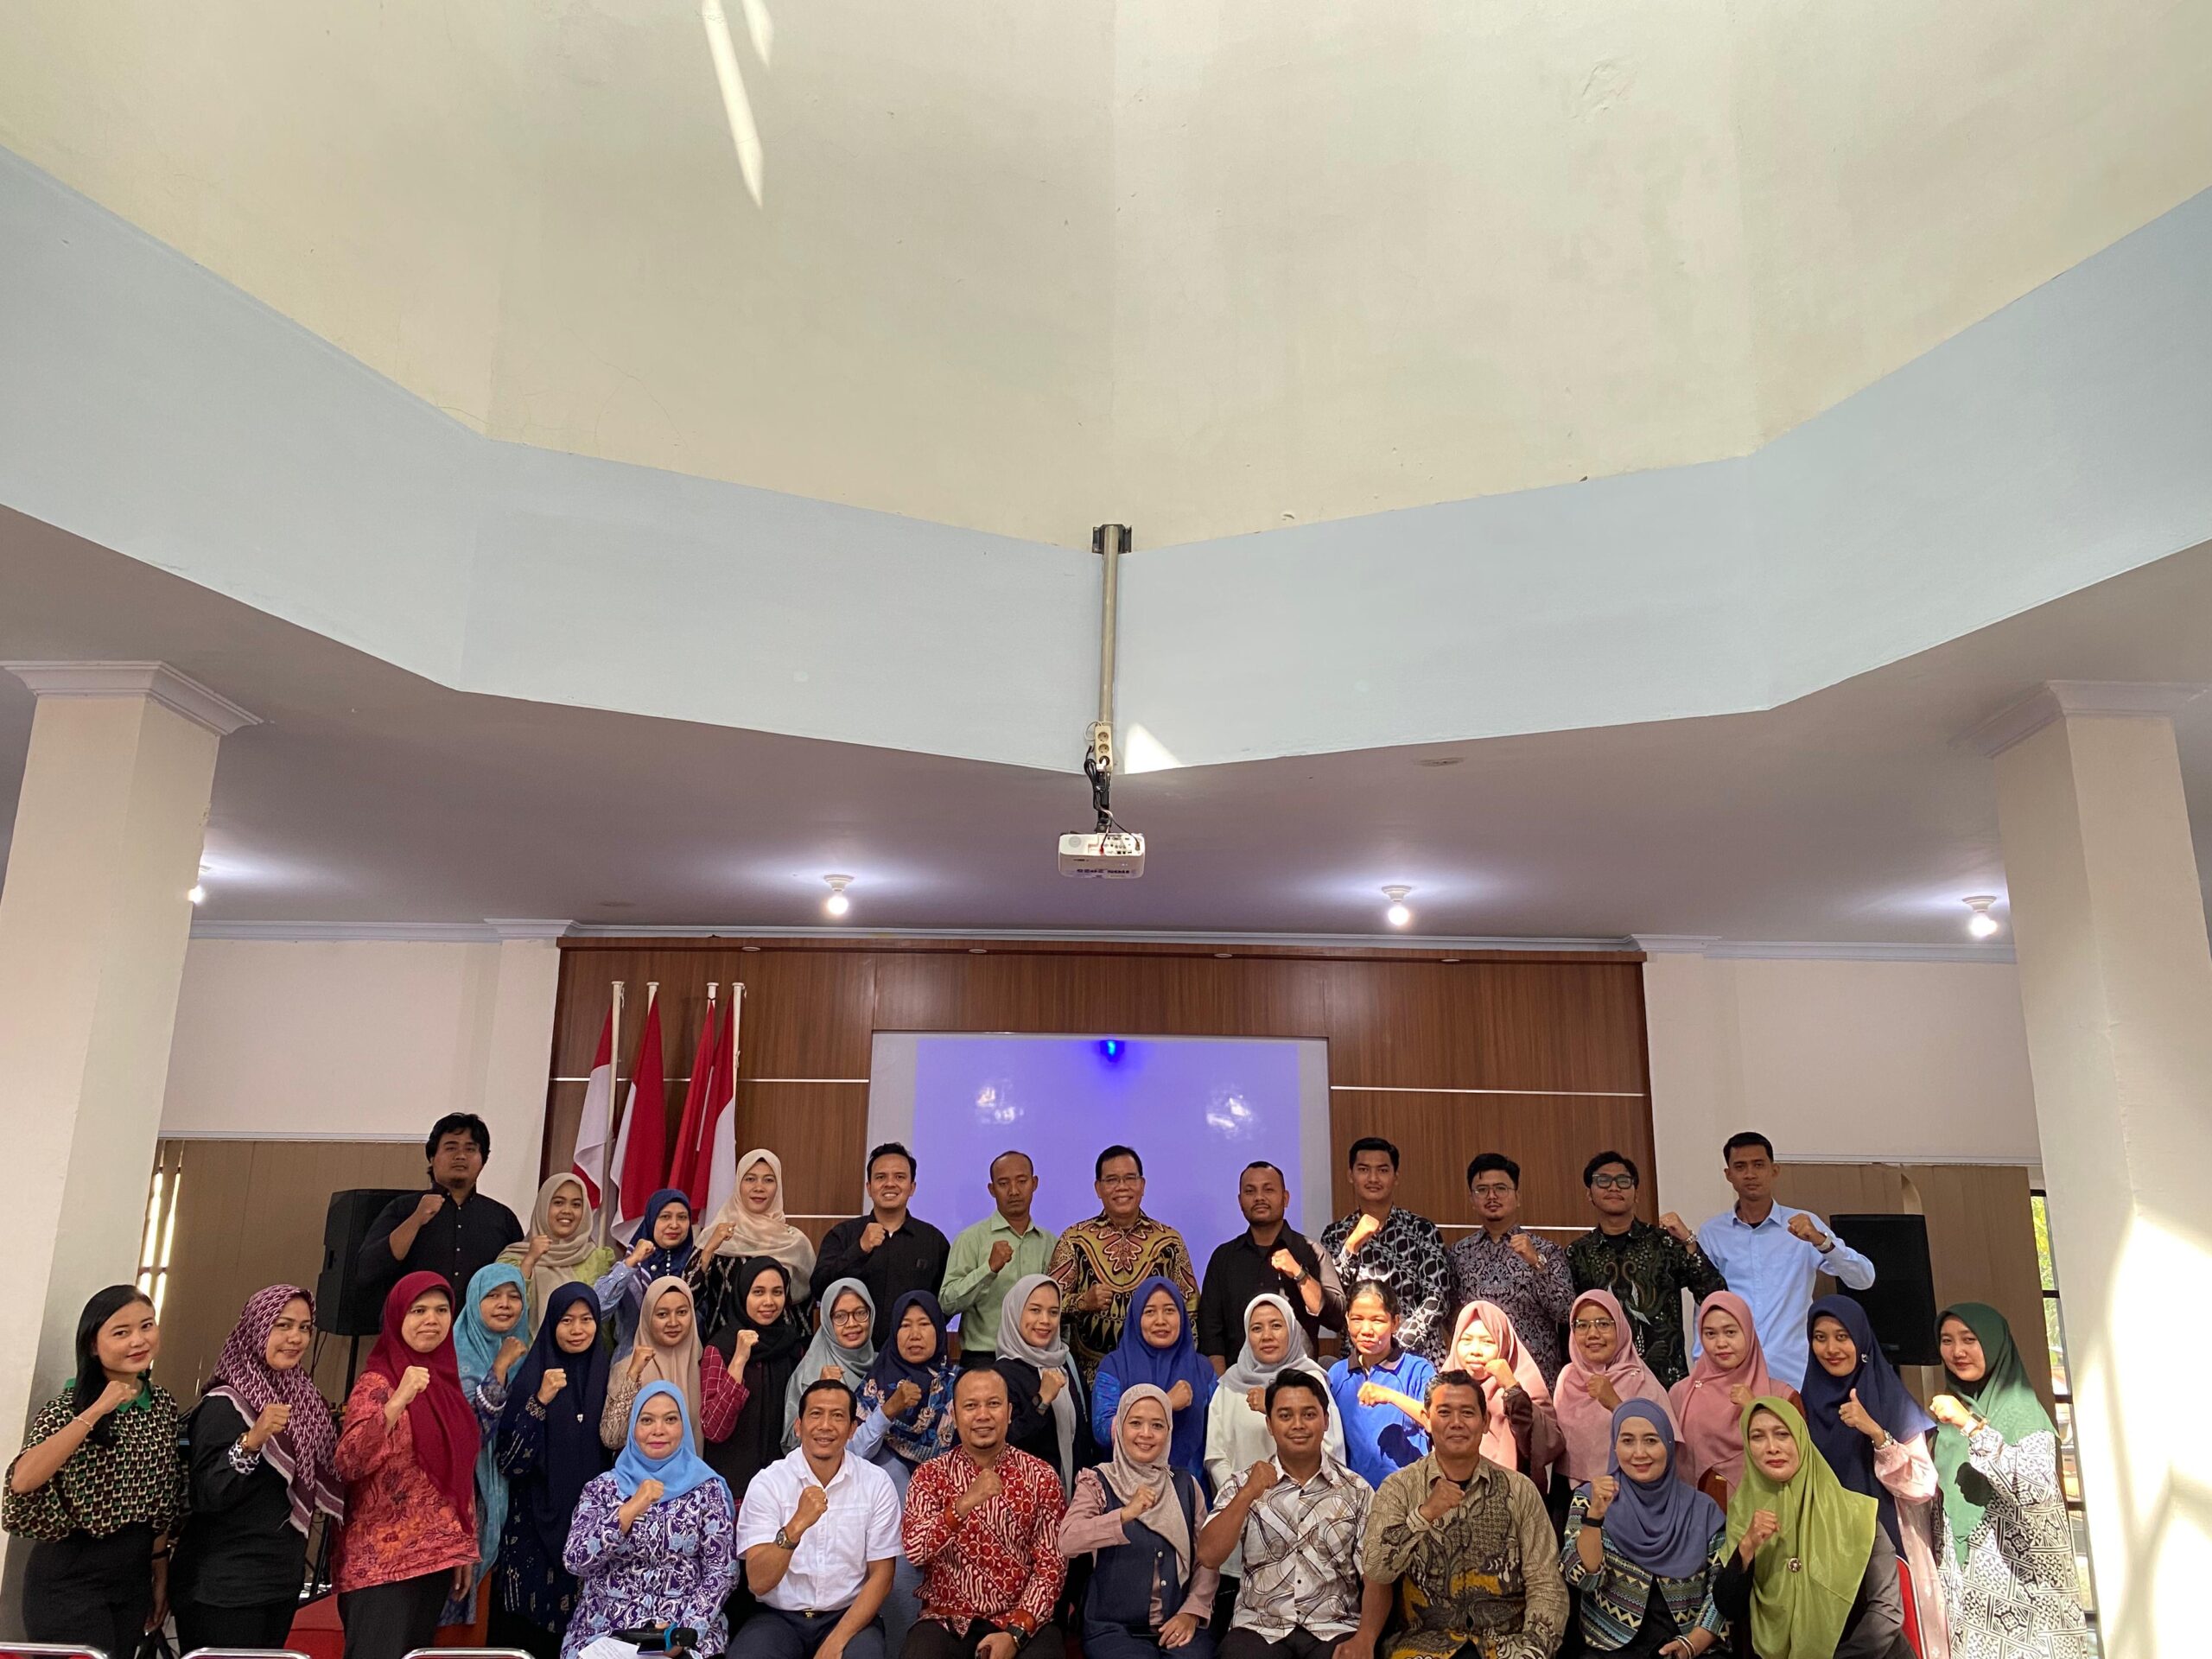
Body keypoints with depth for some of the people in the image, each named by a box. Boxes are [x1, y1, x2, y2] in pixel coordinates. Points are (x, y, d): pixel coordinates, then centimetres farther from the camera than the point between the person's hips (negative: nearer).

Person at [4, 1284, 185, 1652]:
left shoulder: (163, 1404, 2)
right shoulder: (68, 1406, -14)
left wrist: (160, 1572, 13)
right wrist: (97, 1411, -31)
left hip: (135, 1576, 5)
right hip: (69, 1579, -5)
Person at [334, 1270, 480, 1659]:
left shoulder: (447, 1380, 9)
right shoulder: (378, 1382, -11)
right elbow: (346, 1464, -25)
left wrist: (465, 1548, 14)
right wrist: (399, 1400, -35)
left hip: (434, 1558, 7)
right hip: (382, 1561, -7)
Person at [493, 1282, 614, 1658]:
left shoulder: (608, 1372, 3)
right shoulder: (532, 1375, -5)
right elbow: (509, 1459, -11)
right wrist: (541, 1400, -21)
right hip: (536, 1519, -2)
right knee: (528, 1627, 0)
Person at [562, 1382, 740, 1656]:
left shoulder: (706, 1488, 2)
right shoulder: (603, 1487, 5)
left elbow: (722, 1571, -1)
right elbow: (574, 1561, -7)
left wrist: (685, 1629, -14)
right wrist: (632, 1508, -16)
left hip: (686, 1628, -1)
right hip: (606, 1630, 1)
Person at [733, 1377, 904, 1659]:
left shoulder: (877, 1484, -3)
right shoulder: (767, 1483, -6)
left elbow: (881, 1576, 0)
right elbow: (758, 1582, -13)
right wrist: (796, 1526, -30)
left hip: (850, 1616, -1)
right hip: (779, 1616, 1)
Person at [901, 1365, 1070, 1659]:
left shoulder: (1040, 1477, 1)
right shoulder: (930, 1475, 2)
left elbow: (1051, 1566, -2)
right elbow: (914, 1550, -13)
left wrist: (1015, 1632, -15)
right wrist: (964, 1504, -27)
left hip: (1023, 1623, 0)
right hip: (946, 1621, 0)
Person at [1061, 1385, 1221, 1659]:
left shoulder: (1186, 1485, 9)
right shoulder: (1097, 1483, -2)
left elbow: (1207, 1558, 9)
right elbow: (1066, 1542, -19)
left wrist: (1193, 1612, -7)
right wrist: (1126, 1514, -31)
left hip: (1179, 1626, 2)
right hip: (1114, 1628, -2)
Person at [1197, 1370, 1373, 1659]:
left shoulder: (1357, 1492, 7)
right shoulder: (1243, 1485, 7)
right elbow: (1208, 1556, -5)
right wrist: (1247, 1494, -16)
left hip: (1335, 1630, 0)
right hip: (1259, 1629, 0)